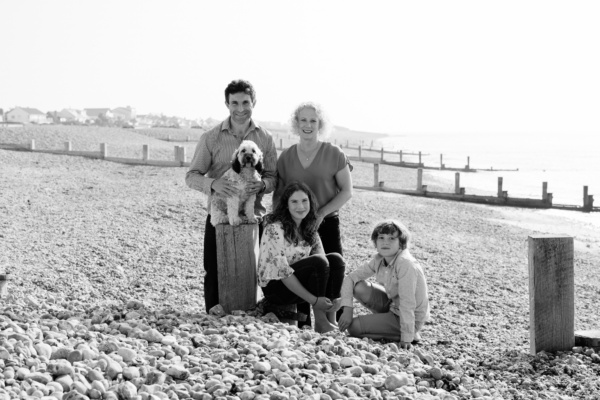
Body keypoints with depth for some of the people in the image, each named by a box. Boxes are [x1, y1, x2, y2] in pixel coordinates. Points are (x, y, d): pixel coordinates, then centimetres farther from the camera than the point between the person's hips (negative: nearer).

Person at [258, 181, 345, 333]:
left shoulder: (309, 229, 4)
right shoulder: (275, 229, -19)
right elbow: (282, 271, -24)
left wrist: (334, 297, -18)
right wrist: (313, 300, -26)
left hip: (295, 281, 7)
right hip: (274, 286, -7)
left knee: (336, 259, -12)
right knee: (318, 262, -27)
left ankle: (331, 319, -15)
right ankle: (320, 322, -19)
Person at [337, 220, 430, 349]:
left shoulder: (405, 264, -28)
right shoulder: (379, 259, -5)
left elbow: (408, 304, -30)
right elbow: (350, 278, 0)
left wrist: (406, 339, -29)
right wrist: (347, 309, -14)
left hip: (411, 318, -7)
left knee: (354, 327, -14)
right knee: (358, 287, -7)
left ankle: (411, 335, -3)